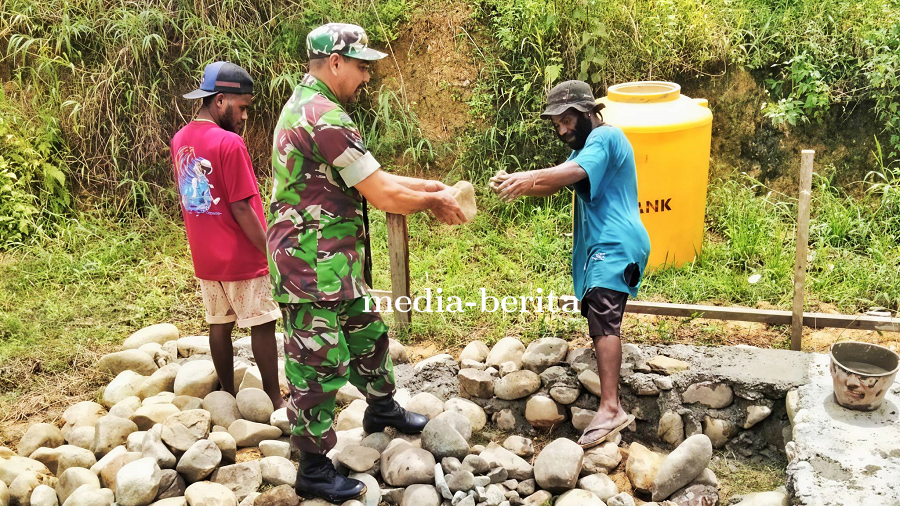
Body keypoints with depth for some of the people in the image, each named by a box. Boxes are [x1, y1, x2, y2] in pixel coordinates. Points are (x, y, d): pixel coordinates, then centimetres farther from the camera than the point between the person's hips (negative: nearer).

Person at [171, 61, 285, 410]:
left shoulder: (179, 141, 5)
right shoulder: (229, 143, -19)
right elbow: (241, 209, -19)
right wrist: (271, 251, -12)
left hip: (205, 259, 7)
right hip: (242, 258, -7)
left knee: (219, 325, 15)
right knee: (262, 326, 3)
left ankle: (228, 395, 24)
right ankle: (275, 400, 11)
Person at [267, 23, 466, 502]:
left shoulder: (309, 108, 12)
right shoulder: (324, 118, -23)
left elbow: (371, 178, 15)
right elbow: (383, 196, -21)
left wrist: (428, 185, 9)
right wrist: (433, 202, -4)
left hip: (335, 266, 10)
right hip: (311, 270, -10)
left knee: (368, 335, 25)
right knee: (318, 368, 2)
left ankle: (382, 409, 47)